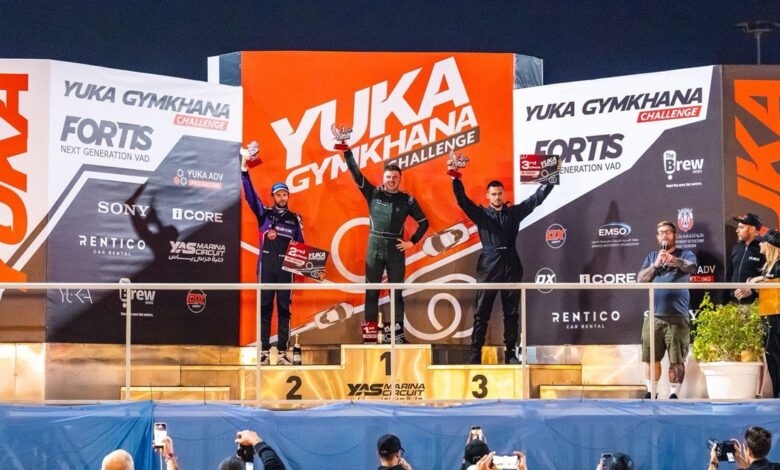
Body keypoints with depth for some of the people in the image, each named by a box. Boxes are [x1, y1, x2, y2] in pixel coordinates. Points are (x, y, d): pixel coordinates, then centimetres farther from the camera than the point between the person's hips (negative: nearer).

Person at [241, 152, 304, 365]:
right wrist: (244, 172, -13)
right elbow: (250, 196, -4)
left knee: (284, 309, 2)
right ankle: (264, 351, 0)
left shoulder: (295, 219, 11)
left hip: (286, 268, 1)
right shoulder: (264, 214, 7)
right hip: (266, 267, -1)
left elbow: (301, 245, 12)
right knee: (265, 309, 0)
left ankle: (283, 352, 3)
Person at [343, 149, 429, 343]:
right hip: (374, 247, 0)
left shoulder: (407, 200, 3)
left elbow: (423, 222, 12)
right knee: (371, 292, 1)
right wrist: (347, 151, -14)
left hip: (396, 249, 0)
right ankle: (370, 333, 2)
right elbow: (356, 174, -5)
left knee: (396, 293, 3)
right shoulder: (373, 193, 2)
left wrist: (412, 242, 2)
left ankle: (398, 334, 5)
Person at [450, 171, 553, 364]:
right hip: (488, 267, -2)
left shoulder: (514, 212, 12)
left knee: (512, 313, 4)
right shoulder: (481, 214, 8)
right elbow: (463, 201, -5)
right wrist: (456, 181, -20)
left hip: (511, 267, 2)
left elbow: (537, 198, 11)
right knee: (481, 312, -3)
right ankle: (475, 353, -2)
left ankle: (510, 353, 8)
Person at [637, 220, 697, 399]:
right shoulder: (651, 256, 17)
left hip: (677, 317, -3)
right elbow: (640, 279, 6)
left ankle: (673, 394, 0)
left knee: (677, 360, -5)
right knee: (650, 357, 2)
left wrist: (673, 260, -34)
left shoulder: (685, 255, 7)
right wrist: (655, 265, -11)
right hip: (654, 316, 3)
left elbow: (691, 267, -15)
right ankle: (651, 393, 11)